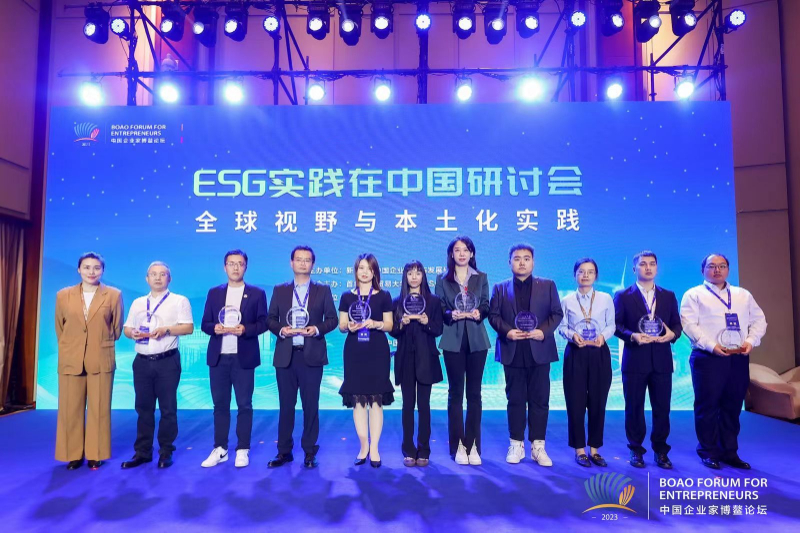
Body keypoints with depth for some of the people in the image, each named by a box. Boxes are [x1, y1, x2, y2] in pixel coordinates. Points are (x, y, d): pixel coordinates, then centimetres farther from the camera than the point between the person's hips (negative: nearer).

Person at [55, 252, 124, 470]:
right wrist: (70, 347, 15)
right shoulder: (63, 295, 4)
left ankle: (95, 455, 17)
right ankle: (73, 454, 20)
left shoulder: (113, 295, -1)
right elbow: (60, 328, 14)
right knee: (70, 410, 7)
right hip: (70, 360, 2)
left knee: (99, 409, 5)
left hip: (101, 360, -2)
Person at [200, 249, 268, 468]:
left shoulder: (257, 293, 3)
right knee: (220, 404, 9)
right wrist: (215, 328, -13)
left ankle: (243, 450, 13)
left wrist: (245, 329, -19)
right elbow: (205, 324, 9)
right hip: (218, 357, 3)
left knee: (244, 404, 3)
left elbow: (263, 323, -1)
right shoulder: (214, 293, 11)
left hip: (243, 357, -2)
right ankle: (220, 449, 19)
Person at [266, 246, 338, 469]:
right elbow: (271, 319, 8)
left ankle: (310, 452, 16)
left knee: (311, 405, 5)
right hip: (285, 356, 2)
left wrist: (317, 329, -15)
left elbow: (332, 319, 3)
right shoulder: (279, 290, 10)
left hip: (311, 356, -1)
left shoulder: (323, 290, 5)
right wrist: (280, 330, -12)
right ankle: (284, 451, 20)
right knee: (286, 405, 9)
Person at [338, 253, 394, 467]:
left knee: (376, 398, -2)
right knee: (357, 398, 2)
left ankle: (374, 448, 6)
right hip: (354, 351, 2)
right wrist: (349, 327, -13)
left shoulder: (383, 296, 5)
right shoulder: (347, 297, 8)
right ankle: (364, 446, 14)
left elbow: (389, 325, 4)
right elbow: (341, 326, 8)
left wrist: (375, 324, -15)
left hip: (377, 351, -1)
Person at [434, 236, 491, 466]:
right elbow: (438, 310, 3)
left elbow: (486, 306, 7)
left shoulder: (481, 278, 9)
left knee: (474, 393, 4)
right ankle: (458, 446, 10)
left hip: (477, 341, 1)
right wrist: (451, 314, -16)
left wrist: (479, 313, -14)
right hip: (453, 341, -1)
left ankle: (473, 445, 12)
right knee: (455, 393, 3)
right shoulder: (442, 279, 6)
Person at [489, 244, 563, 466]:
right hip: (512, 353, 0)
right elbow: (493, 315, 3)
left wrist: (544, 331, -12)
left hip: (539, 352, 0)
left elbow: (557, 313, 4)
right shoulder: (500, 288, 9)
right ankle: (516, 445, 16)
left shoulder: (548, 285, 8)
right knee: (515, 400, 7)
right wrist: (506, 331, -14)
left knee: (539, 400, 4)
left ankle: (538, 446, 13)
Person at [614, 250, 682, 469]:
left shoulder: (668, 296, 13)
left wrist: (673, 334, -11)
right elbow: (616, 325, -2)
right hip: (635, 360, -2)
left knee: (662, 407, 7)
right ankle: (636, 450, 17)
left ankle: (661, 451, 21)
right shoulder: (623, 296, 3)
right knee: (634, 407, 5)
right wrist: (632, 335, -19)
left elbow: (677, 323, 10)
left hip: (661, 360, 3)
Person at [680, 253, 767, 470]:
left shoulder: (743, 295, 19)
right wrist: (712, 346, -19)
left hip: (739, 358, 5)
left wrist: (751, 341, -5)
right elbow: (689, 324, -9)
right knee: (707, 406, 0)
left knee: (733, 407, 9)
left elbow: (759, 320, 13)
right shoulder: (694, 295, 2)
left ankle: (729, 452, 20)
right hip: (708, 357, -4)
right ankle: (708, 452, 11)